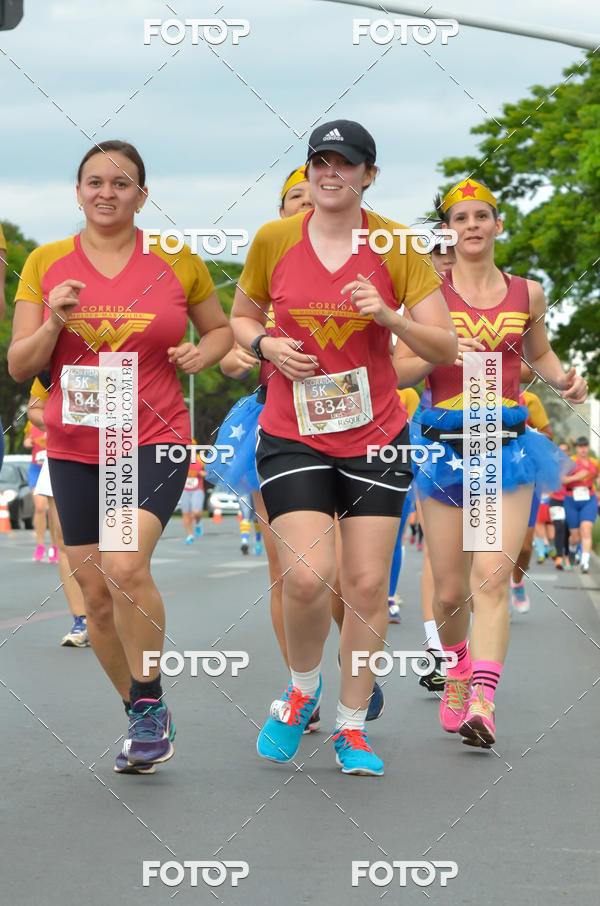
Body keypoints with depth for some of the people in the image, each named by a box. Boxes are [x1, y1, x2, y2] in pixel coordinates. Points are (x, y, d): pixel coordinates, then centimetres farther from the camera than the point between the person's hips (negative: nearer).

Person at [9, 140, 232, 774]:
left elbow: (220, 327, 18)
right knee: (96, 594, 6)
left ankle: (151, 704, -6)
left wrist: (202, 353, -4)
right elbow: (19, 367, 4)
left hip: (155, 441, -3)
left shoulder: (178, 261, 2)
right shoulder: (45, 263, 5)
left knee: (125, 565, -25)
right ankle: (143, 720, 25)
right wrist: (54, 322, -14)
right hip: (75, 448, 3)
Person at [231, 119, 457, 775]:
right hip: (292, 435, -1)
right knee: (307, 577, -14)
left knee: (367, 584, 2)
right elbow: (241, 317, 14)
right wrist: (266, 346, -7)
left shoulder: (397, 247, -2)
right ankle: (302, 686, 17)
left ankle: (351, 728, 17)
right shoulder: (272, 240, 0)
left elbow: (446, 347, -3)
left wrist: (388, 316, -19)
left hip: (376, 436, 1)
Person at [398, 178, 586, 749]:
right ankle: (458, 664, 35)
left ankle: (482, 702, -22)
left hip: (508, 447, 0)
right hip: (445, 443, 0)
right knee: (450, 590, 5)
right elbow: (399, 371, 1)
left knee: (492, 577, -15)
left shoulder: (527, 294, 9)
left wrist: (564, 380, 5)